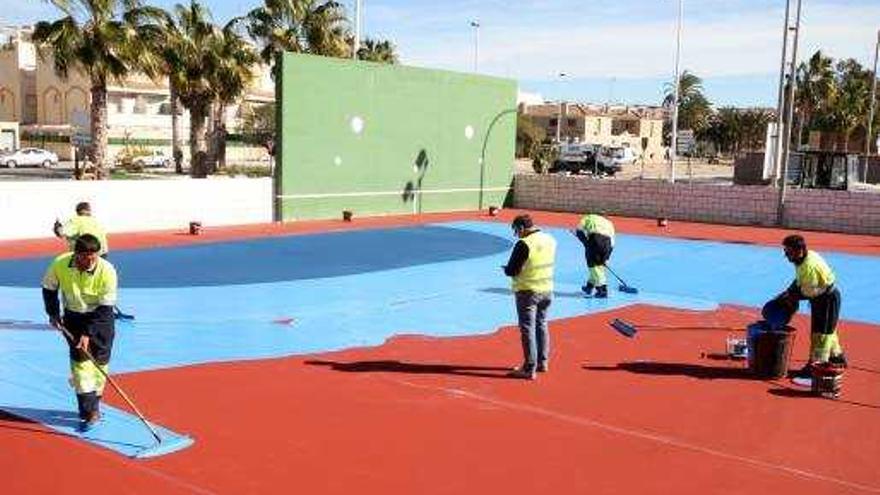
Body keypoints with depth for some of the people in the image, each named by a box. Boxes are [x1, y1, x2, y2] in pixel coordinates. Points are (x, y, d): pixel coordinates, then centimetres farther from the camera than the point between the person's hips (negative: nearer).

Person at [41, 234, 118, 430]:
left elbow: (104, 308, -21)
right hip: (73, 316, 1)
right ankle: (90, 412, -9)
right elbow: (49, 288, 2)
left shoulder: (107, 271, -26)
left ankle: (93, 400, 24)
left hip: (100, 317, -1)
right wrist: (53, 313, -3)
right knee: (80, 360, -9)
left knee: (99, 361, 1)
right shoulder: (60, 264, -20)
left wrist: (88, 333, -24)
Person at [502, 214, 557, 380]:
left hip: (527, 292, -7)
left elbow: (512, 271, -17)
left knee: (528, 329, 1)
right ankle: (543, 362, 29)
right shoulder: (550, 240, 2)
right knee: (541, 326, 20)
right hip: (547, 290, 7)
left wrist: (506, 268, 4)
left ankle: (529, 369, 4)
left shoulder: (524, 244, -20)